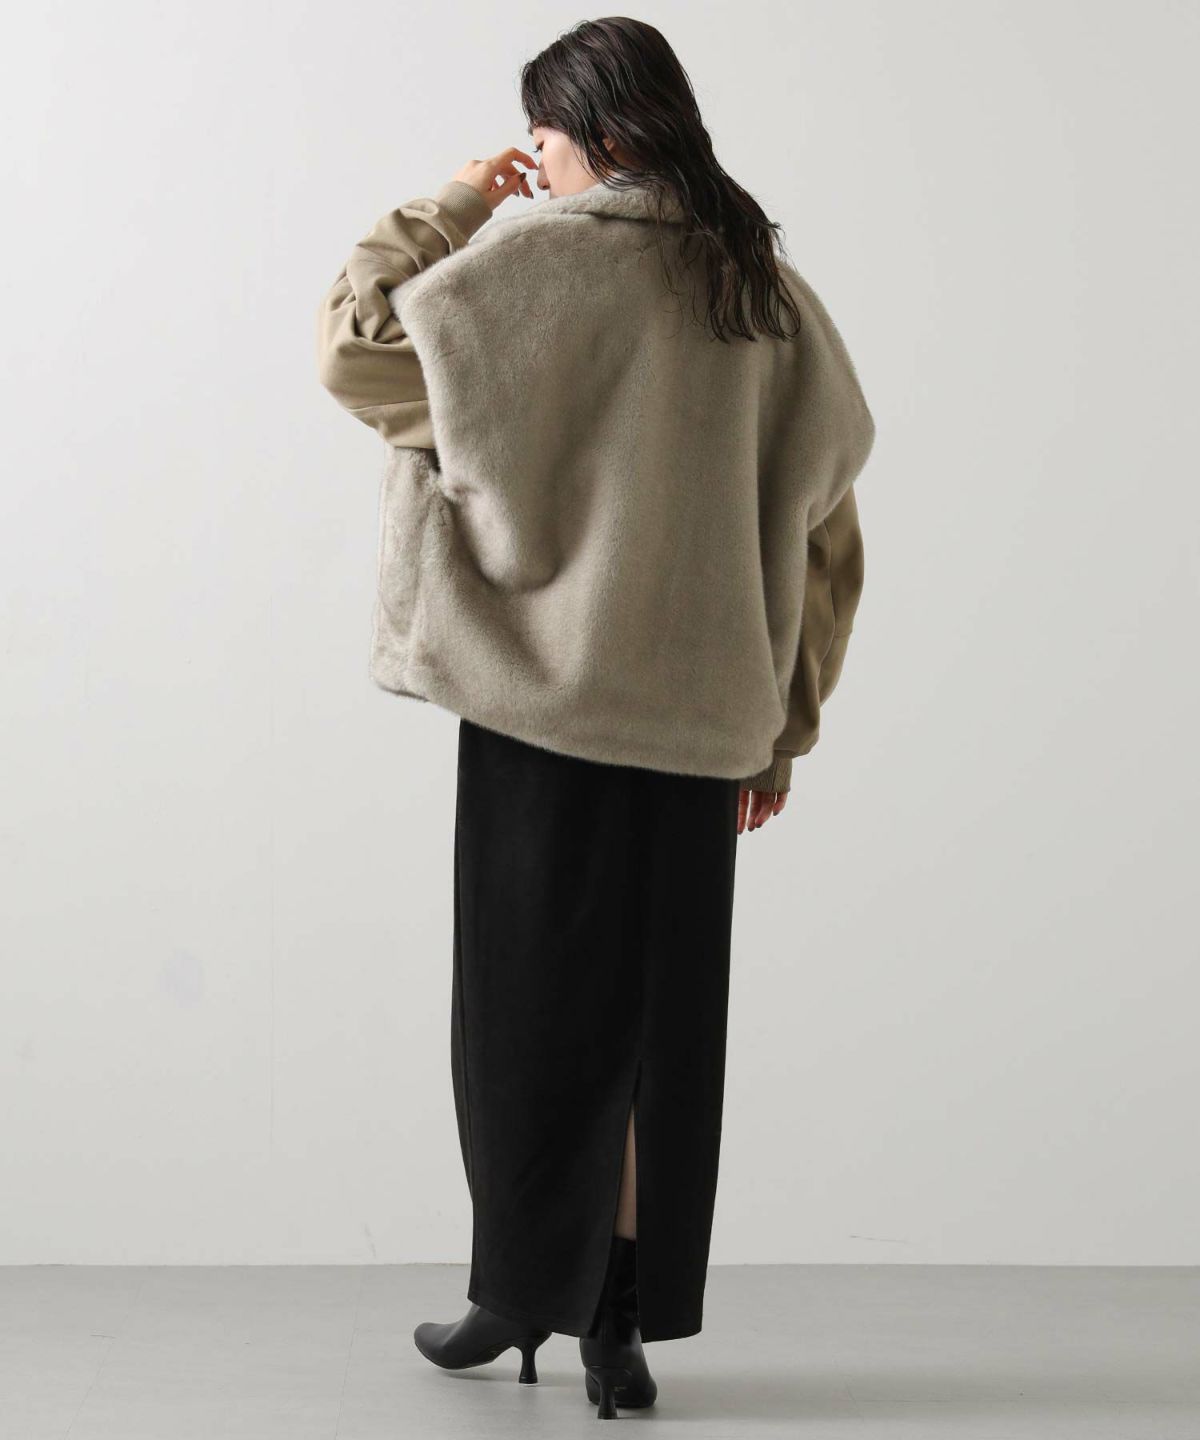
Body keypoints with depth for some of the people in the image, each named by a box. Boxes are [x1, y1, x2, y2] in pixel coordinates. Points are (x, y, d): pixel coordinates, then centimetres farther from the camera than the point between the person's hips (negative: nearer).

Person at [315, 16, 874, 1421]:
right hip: (700, 712, 4)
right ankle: (621, 1319, 16)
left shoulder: (542, 260, -9)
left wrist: (450, 208, 4)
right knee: (659, 1009, 10)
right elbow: (824, 530, 7)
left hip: (549, 693, -4)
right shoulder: (769, 292, 7)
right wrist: (784, 722, 13)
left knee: (532, 996, 9)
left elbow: (354, 343, -8)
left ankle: (522, 1288, 20)